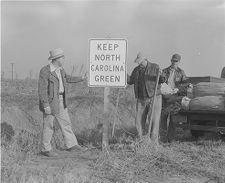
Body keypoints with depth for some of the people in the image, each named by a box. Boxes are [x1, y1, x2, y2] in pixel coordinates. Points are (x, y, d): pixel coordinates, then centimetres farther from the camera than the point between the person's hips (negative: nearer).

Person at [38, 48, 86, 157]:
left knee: (65, 122, 10)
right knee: (48, 125, 1)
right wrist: (46, 105, -24)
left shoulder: (60, 69, 5)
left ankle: (71, 145, 19)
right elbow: (42, 89, -21)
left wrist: (81, 78, 28)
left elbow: (67, 78, 25)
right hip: (50, 100, -8)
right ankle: (45, 149, 12)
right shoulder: (45, 71, -19)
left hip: (60, 100, 8)